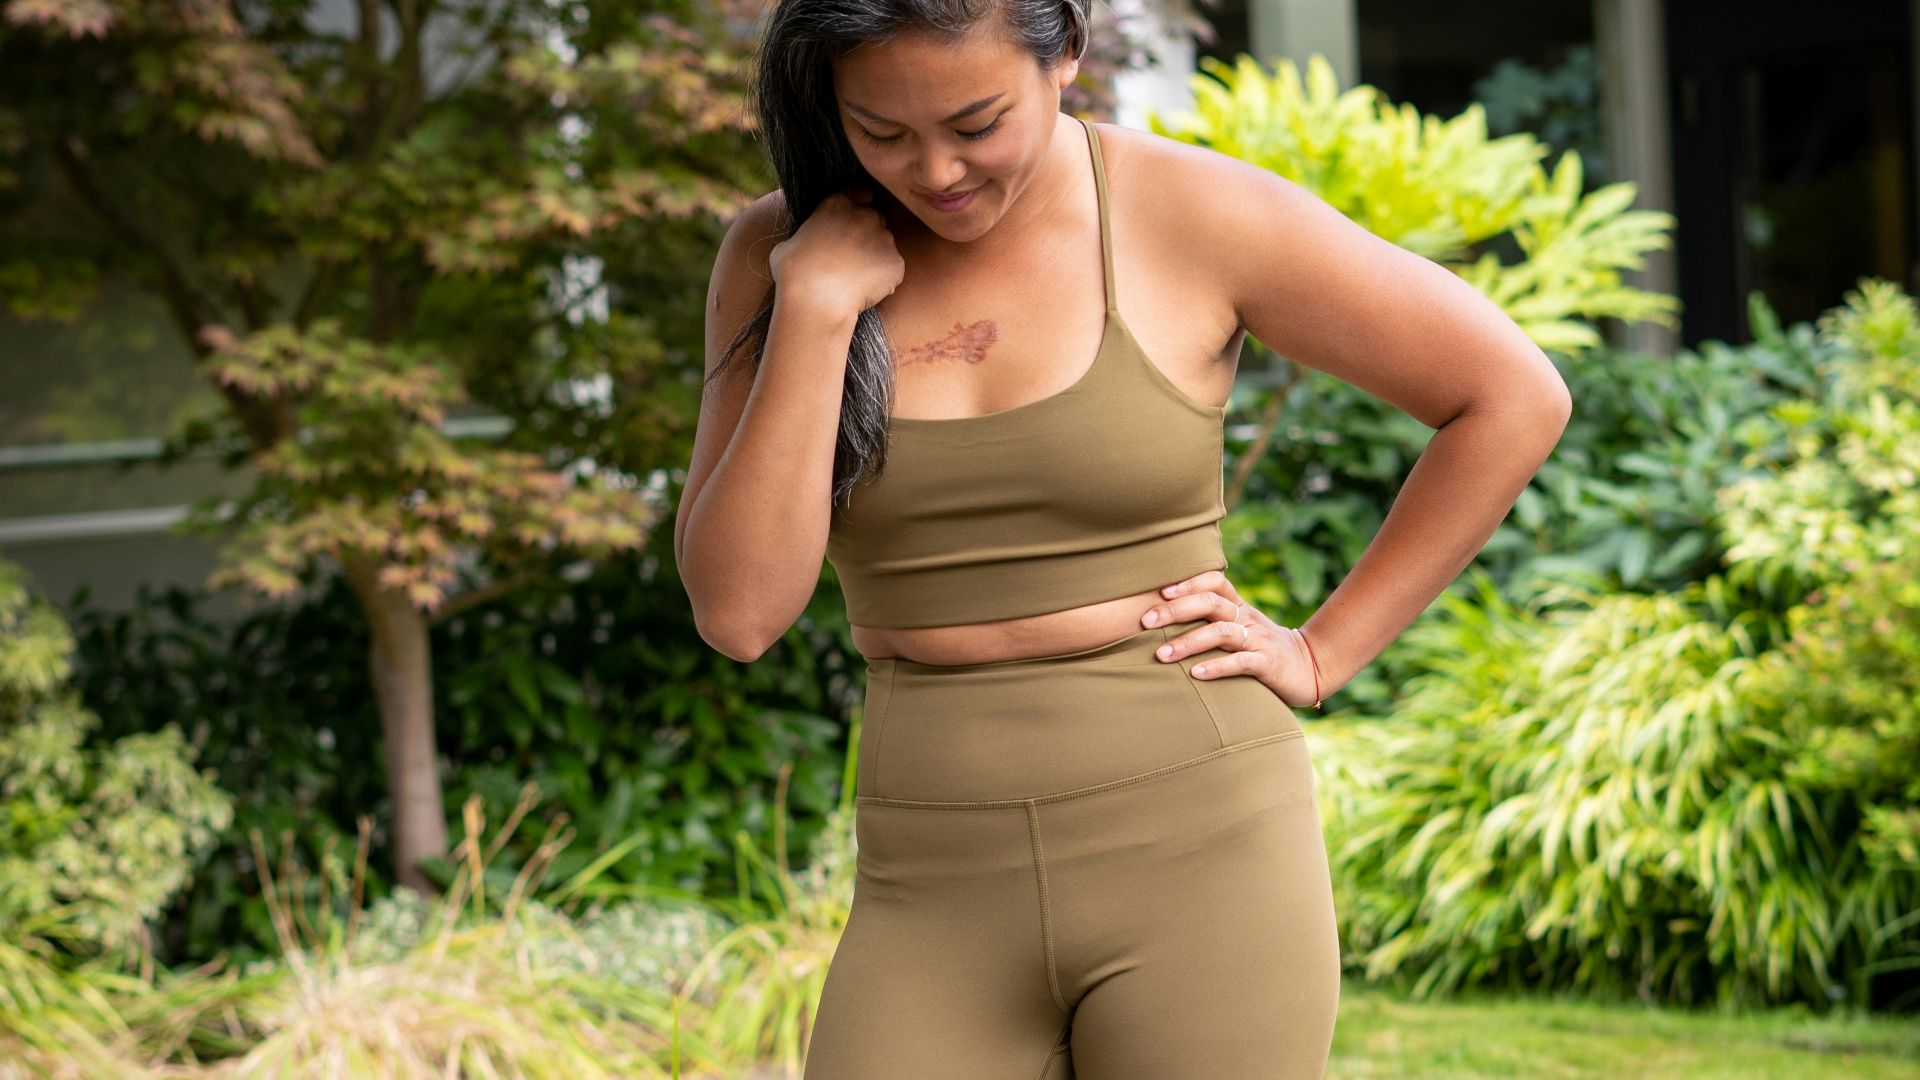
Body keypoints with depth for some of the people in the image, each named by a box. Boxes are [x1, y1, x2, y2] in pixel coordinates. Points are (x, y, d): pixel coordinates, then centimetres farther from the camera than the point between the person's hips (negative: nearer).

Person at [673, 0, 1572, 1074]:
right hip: (947, 896, 3)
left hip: (1196, 861, -3)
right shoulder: (783, 253, 2)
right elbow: (738, 610, -7)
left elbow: (1517, 396, 0)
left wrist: (1320, 655, -3)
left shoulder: (1196, 211, -6)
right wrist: (814, 307, -14)